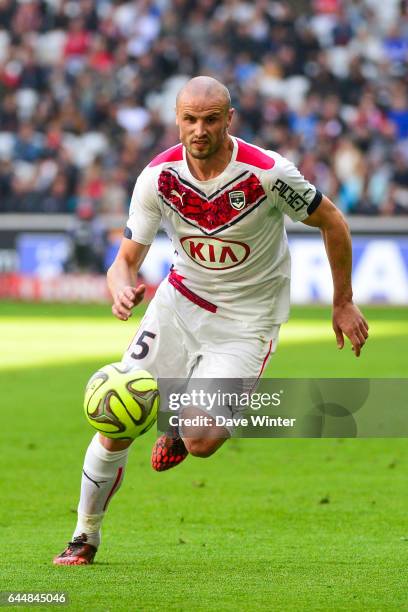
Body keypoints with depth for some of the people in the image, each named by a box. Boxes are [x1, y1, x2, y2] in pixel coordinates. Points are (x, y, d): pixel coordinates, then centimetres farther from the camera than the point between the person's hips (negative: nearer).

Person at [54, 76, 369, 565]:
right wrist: (121, 288, -31)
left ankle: (183, 427, 19)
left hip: (246, 319, -3)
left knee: (200, 440, -20)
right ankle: (85, 538, 16)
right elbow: (128, 257, -6)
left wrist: (343, 303, 1)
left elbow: (330, 221, -6)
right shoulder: (158, 176, -13)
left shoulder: (268, 173, -22)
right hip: (178, 304, 3)